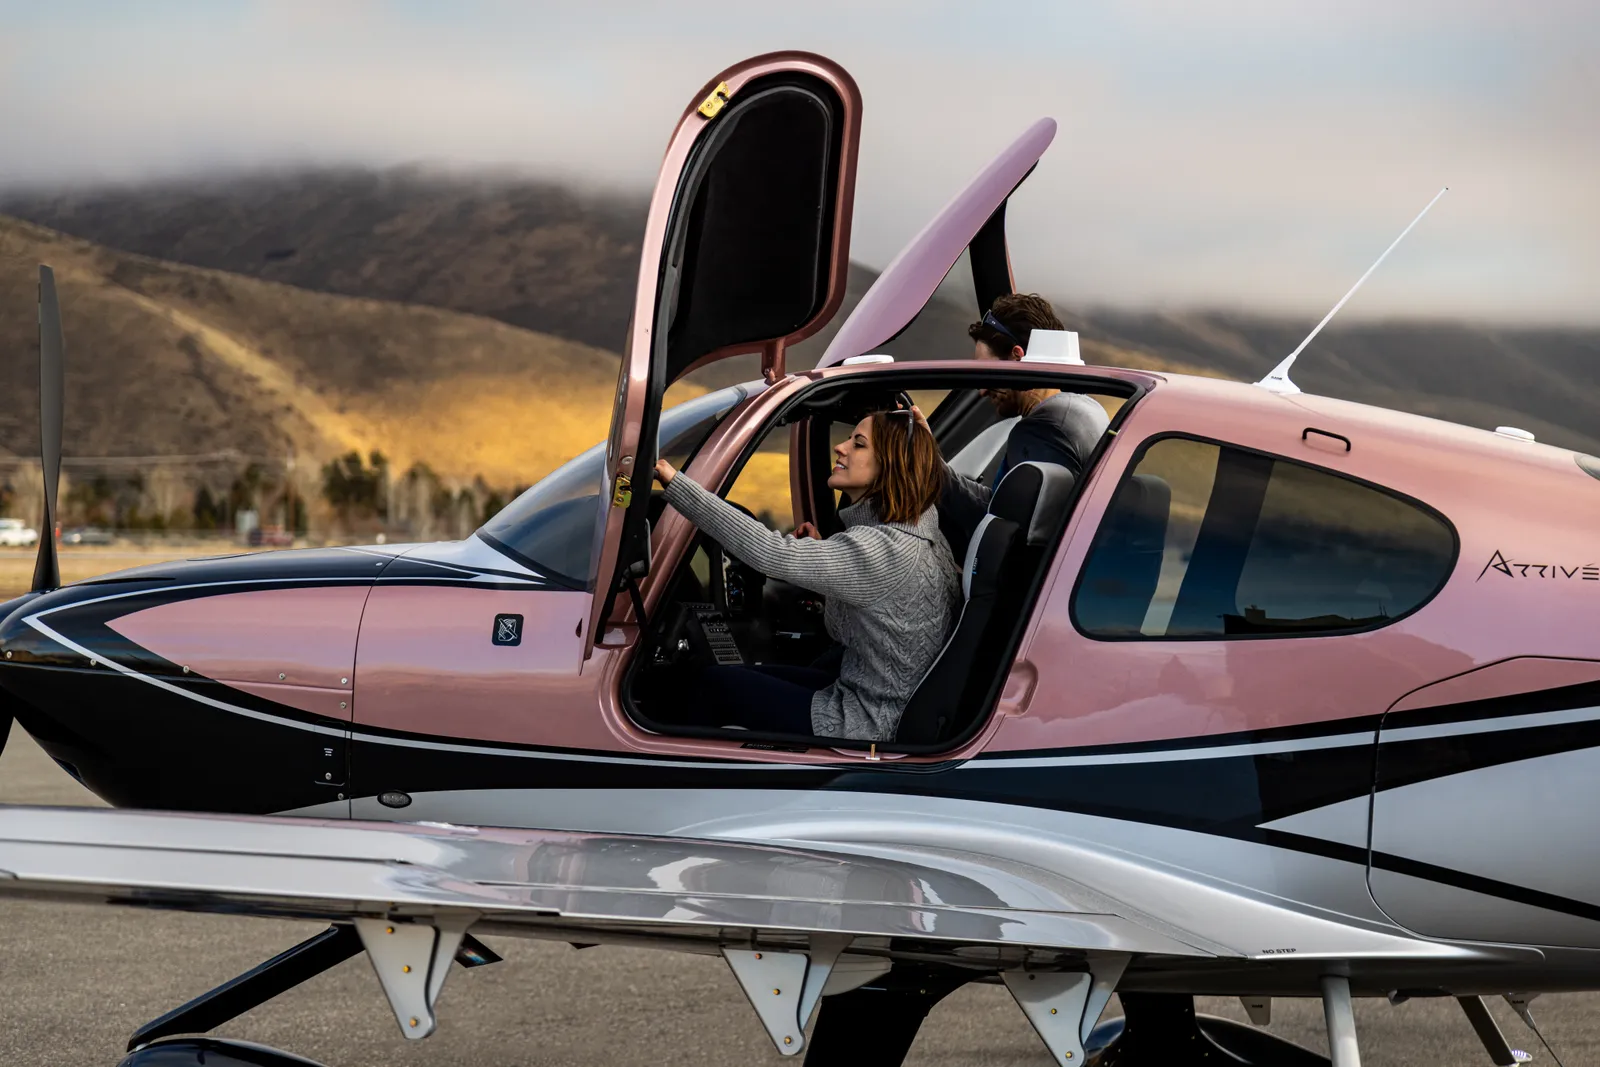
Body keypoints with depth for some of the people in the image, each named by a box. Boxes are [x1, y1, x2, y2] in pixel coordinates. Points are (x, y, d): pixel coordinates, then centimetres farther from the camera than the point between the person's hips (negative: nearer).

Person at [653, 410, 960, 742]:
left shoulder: (885, 549, -26)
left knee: (714, 686, 8)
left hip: (869, 727, -9)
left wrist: (673, 482, -31)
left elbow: (770, 552, -31)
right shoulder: (915, 536, 4)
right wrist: (821, 550, 4)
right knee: (745, 679, 25)